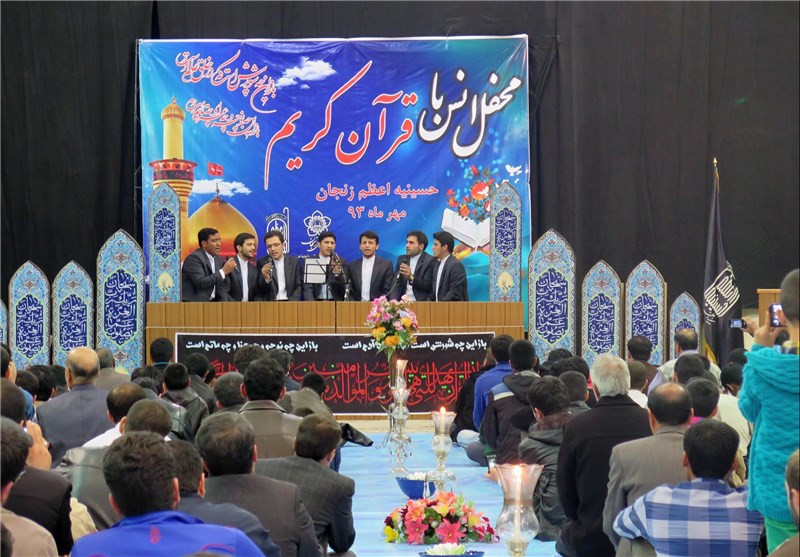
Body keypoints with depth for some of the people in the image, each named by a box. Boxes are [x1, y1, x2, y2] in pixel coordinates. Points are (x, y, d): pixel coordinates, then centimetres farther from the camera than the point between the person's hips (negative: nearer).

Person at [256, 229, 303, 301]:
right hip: (269, 304, -1)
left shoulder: (295, 262, 7)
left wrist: (291, 303, -9)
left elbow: (299, 287, 7)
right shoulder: (262, 263, 5)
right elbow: (259, 290, 3)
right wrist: (265, 278, -17)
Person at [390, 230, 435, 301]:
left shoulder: (430, 261, -2)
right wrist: (393, 300, -12)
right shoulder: (402, 259, 14)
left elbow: (428, 286, -8)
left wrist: (411, 277, -23)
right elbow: (396, 283, 6)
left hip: (421, 303, -4)